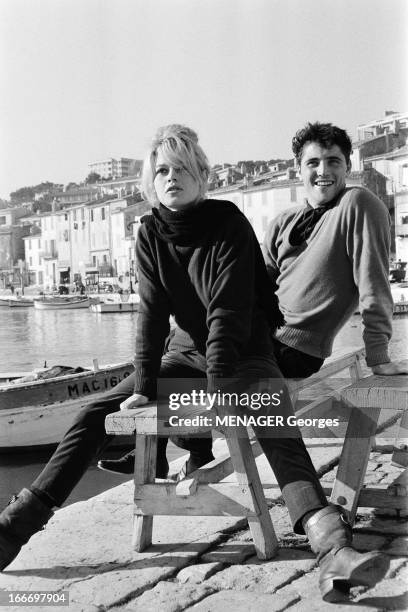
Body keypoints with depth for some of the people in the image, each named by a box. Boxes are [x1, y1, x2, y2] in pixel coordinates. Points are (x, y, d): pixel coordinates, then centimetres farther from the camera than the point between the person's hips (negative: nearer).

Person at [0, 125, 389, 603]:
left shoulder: (228, 223, -14)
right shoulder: (151, 234, 0)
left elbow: (229, 309, -21)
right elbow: (152, 311, -7)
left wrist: (217, 388, -30)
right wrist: (143, 386, -18)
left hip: (246, 351, -5)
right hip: (190, 350, 5)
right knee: (94, 414, -7)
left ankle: (332, 548, -53)